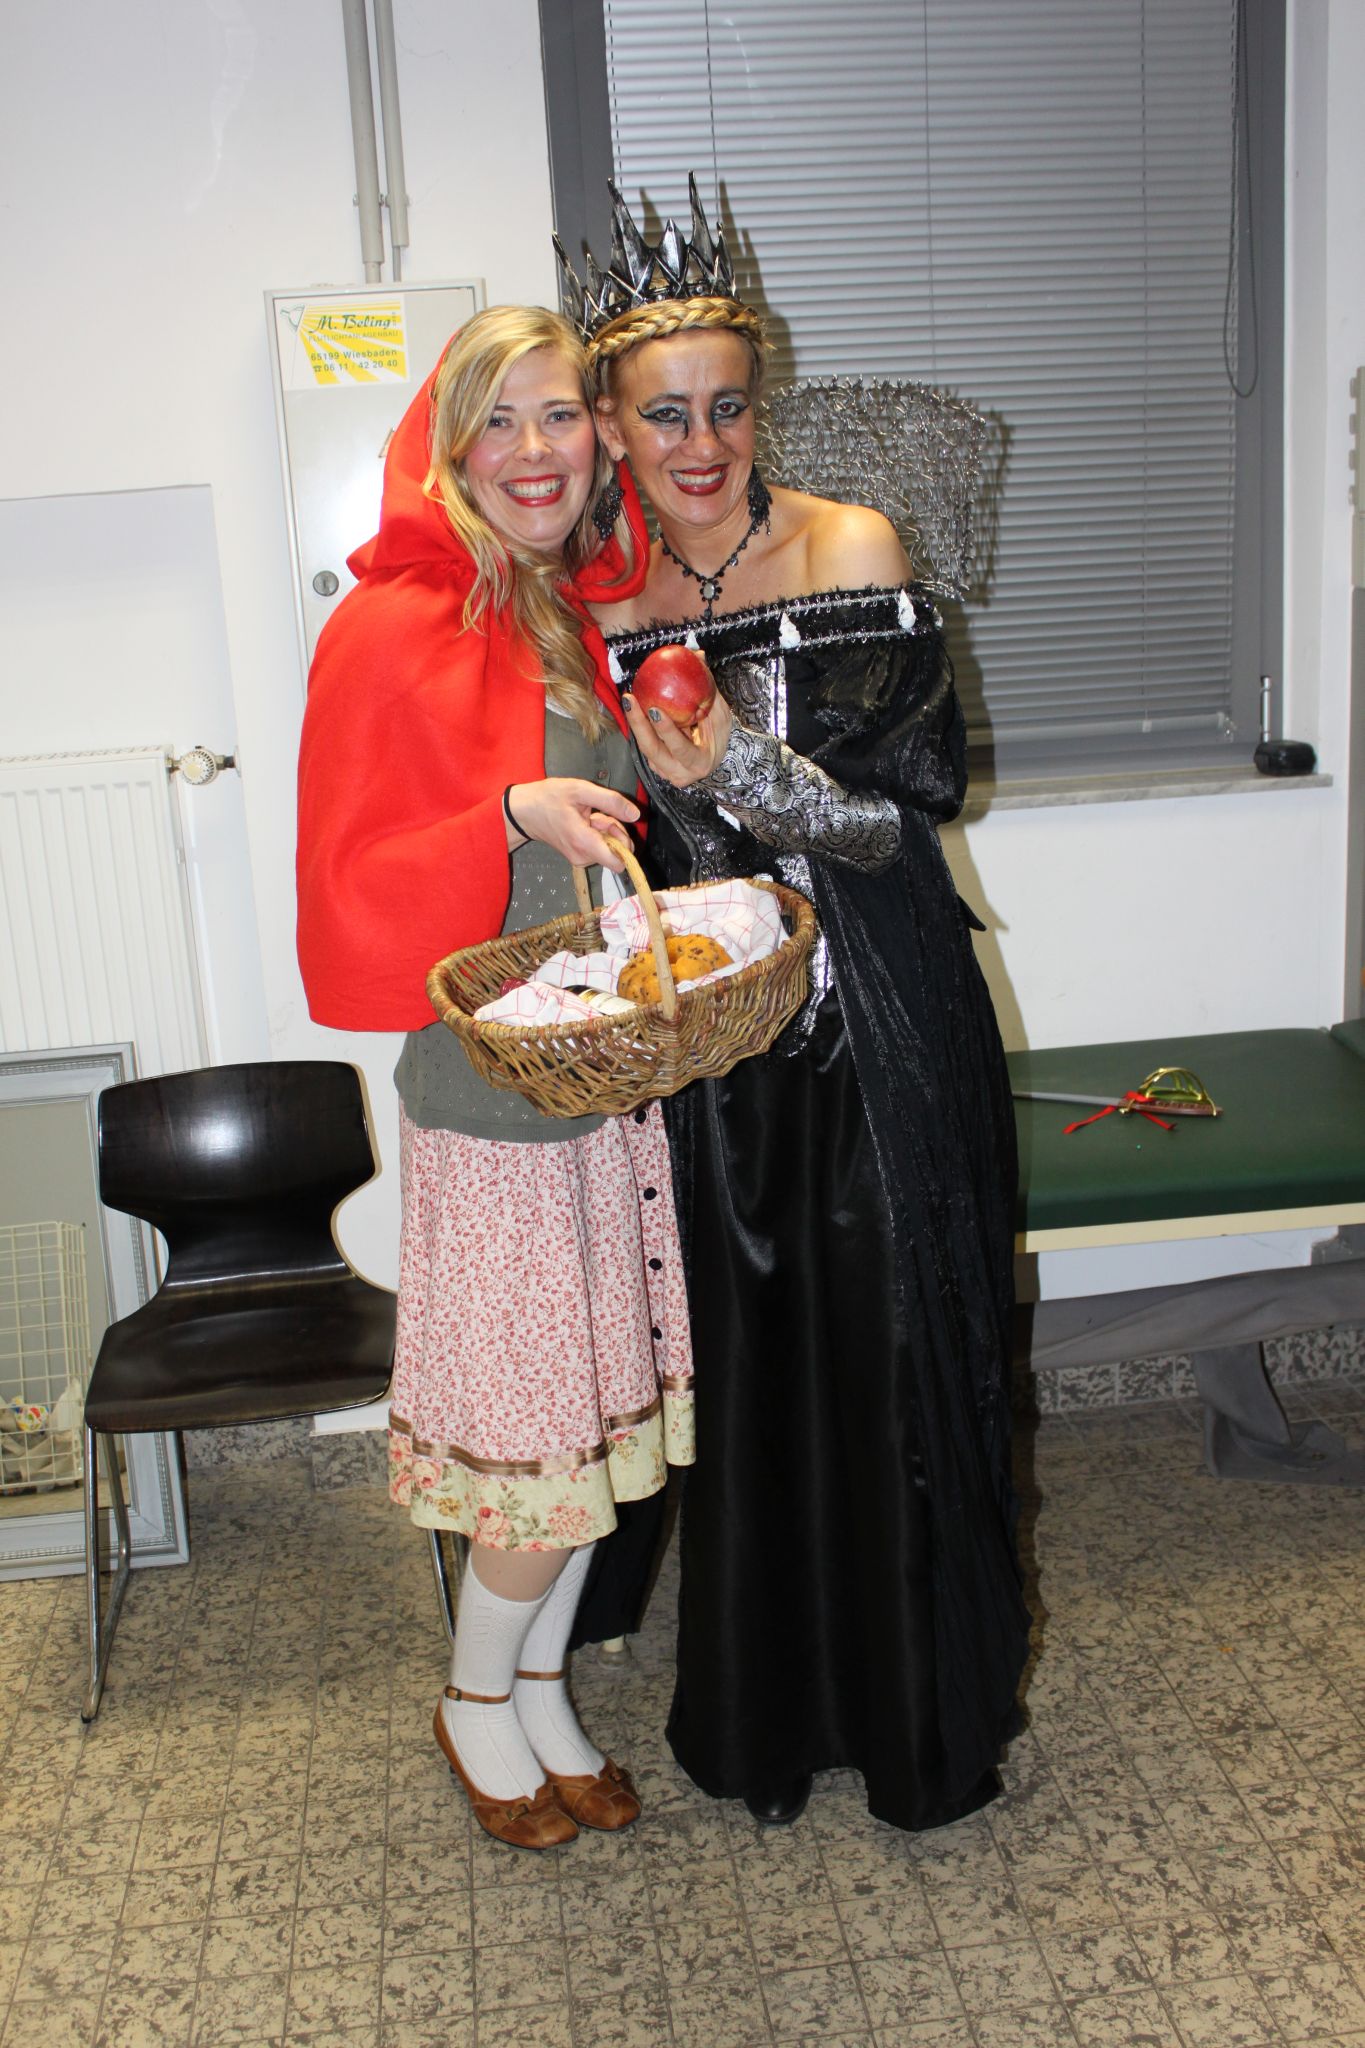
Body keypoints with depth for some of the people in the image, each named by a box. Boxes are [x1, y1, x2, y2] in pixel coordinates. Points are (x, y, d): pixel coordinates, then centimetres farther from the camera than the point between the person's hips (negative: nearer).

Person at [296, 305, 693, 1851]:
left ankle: (539, 1681, 37)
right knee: (539, 1439, 4)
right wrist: (515, 822, -27)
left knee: (605, 1411, 15)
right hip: (490, 1099, -6)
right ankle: (475, 1700, 32)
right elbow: (355, 889, -14)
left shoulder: (592, 616, 9)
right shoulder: (388, 635, -12)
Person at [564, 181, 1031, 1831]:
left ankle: (924, 1720, 26)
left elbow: (924, 790, -14)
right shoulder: (604, 599, 2)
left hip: (882, 1024, -3)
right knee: (749, 1359, 11)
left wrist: (740, 774, -25)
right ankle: (763, 1709, 32)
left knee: (896, 1354, 5)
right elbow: (631, 846, 9)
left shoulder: (851, 551, -8)